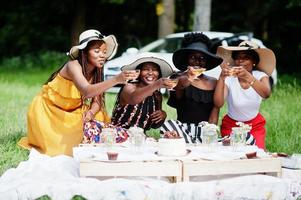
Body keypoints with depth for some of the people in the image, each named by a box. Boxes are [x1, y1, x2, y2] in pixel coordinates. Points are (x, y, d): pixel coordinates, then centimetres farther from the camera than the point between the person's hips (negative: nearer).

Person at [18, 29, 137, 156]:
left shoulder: (96, 72, -5)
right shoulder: (73, 66, -28)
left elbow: (97, 101, -6)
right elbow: (87, 91, -46)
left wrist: (91, 112, -29)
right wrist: (116, 80, -56)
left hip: (70, 112, 7)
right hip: (47, 109, -7)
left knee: (99, 118, -9)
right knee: (60, 145, -19)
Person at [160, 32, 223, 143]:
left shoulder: (213, 83, 13)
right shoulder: (179, 78, 1)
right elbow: (180, 85, -25)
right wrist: (187, 79, -49)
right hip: (184, 129, -2)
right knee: (169, 124, -34)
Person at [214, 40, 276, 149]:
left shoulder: (260, 76, -13)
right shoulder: (229, 79, -17)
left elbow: (266, 94, -35)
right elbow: (218, 104, -31)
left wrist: (248, 77, -51)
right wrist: (222, 77, -42)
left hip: (255, 125, 1)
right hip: (231, 126, -1)